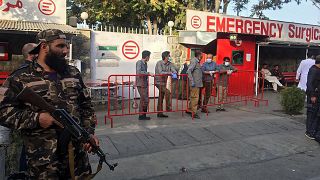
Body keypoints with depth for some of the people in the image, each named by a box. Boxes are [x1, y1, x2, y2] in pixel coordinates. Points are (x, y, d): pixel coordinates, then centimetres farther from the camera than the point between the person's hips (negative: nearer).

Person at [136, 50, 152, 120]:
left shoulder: (145, 63, 14)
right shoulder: (139, 62, -11)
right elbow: (139, 72, -25)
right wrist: (148, 73, -26)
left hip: (145, 83, 9)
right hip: (140, 84, -9)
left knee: (146, 100, 11)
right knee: (144, 100, -8)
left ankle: (144, 115, 19)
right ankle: (141, 115, 1)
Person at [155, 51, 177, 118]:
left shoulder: (169, 64, 3)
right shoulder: (159, 63, -13)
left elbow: (173, 69, -9)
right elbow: (161, 73, -25)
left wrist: (174, 73, -32)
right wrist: (170, 73, -30)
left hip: (164, 82, 7)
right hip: (159, 82, -7)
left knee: (161, 98, 10)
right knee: (167, 92, -22)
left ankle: (160, 113, 16)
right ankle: (168, 107, -13)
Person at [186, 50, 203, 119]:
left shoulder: (197, 61, 16)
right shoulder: (194, 61, -13)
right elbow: (189, 71, -22)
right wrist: (192, 81, -24)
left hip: (197, 83, 10)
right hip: (195, 83, -10)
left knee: (193, 97, 16)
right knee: (195, 97, -5)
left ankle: (189, 110, 27)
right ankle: (193, 113, 2)